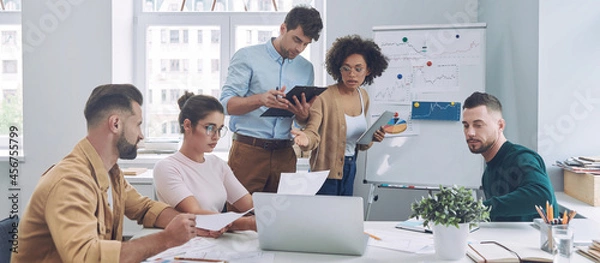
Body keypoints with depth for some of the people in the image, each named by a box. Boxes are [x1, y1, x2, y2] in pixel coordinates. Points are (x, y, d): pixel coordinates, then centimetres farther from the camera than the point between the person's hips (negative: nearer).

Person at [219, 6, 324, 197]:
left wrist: (303, 114, -8)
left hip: (285, 154, 4)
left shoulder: (306, 69, 13)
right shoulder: (247, 57, 0)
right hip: (248, 150, -4)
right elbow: (226, 104, -9)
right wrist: (260, 99, -26)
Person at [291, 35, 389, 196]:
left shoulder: (363, 96, 5)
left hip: (350, 167, 7)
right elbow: (313, 132, -25)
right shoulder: (324, 97, -17)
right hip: (327, 170, -7)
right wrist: (306, 139, -46)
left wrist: (371, 137, -6)